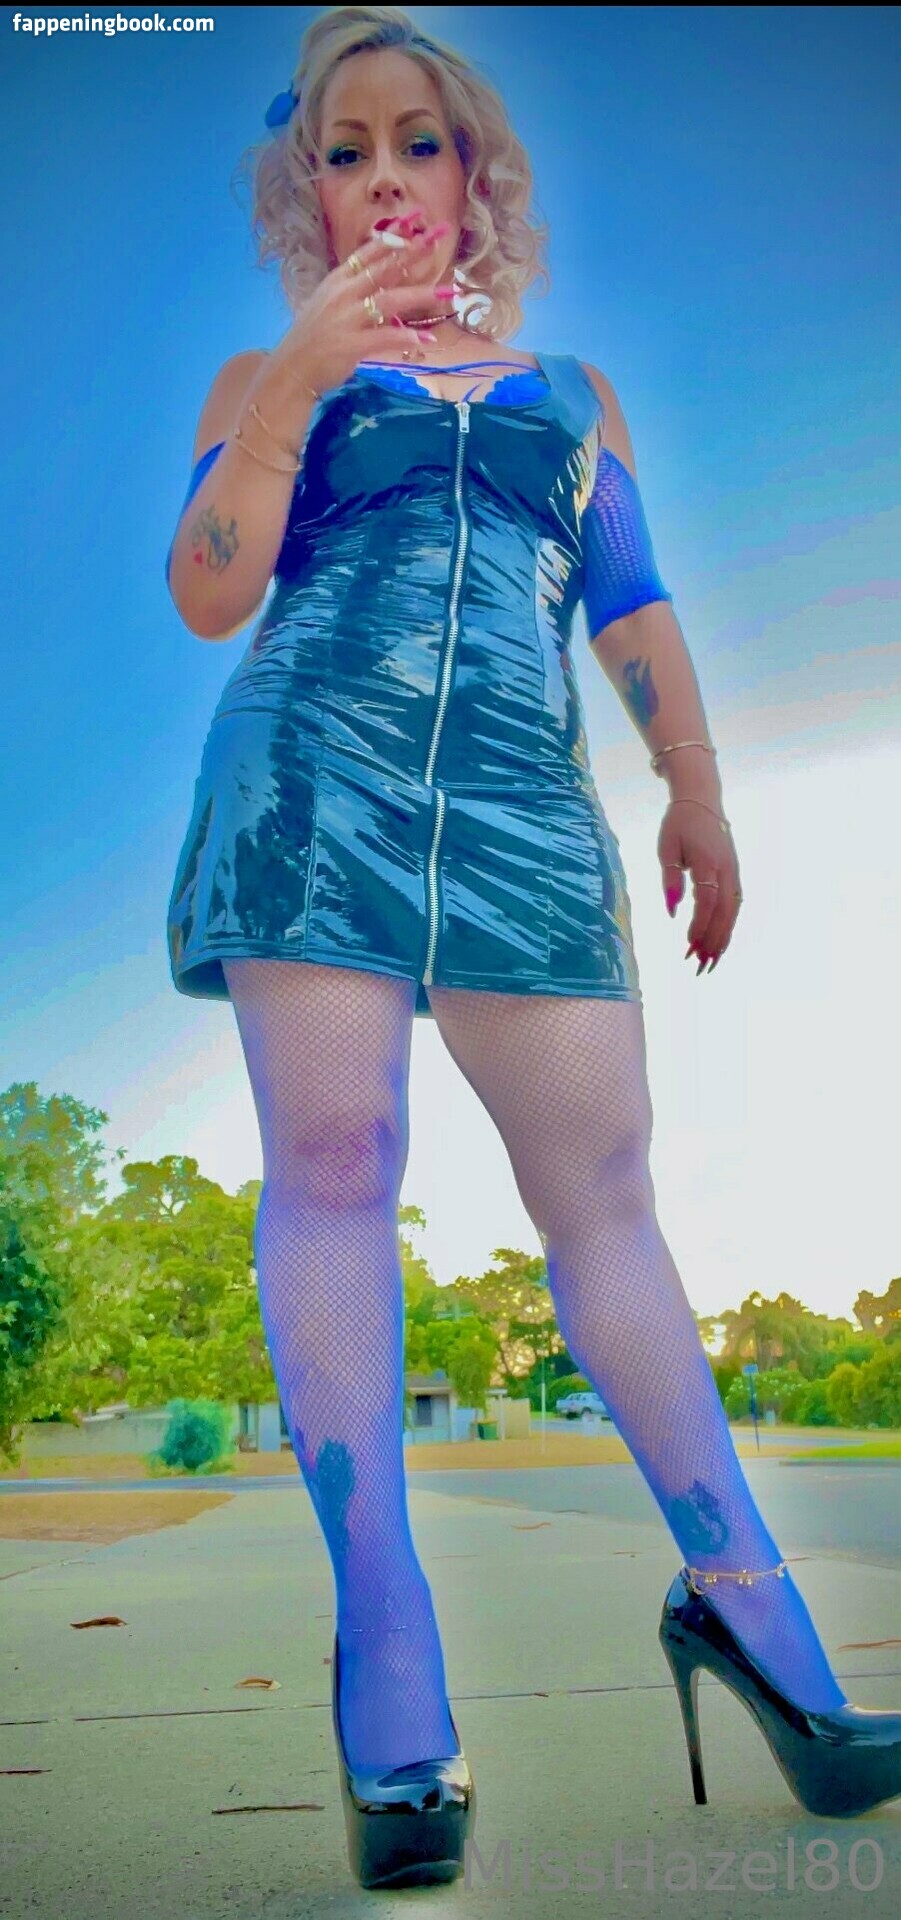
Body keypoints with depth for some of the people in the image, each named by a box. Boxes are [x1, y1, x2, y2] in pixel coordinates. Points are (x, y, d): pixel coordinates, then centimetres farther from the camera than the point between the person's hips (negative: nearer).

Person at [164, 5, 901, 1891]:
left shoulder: (573, 386, 26)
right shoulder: (269, 376, 20)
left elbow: (636, 612, 18)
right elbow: (211, 592, 5)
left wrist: (695, 791, 4)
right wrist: (305, 375, -1)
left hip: (524, 800, 2)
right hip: (313, 778, -1)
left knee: (605, 1185, -4)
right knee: (331, 1165, -10)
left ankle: (741, 1598, 6)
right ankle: (387, 1667, -4)